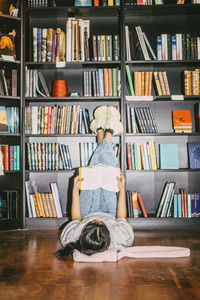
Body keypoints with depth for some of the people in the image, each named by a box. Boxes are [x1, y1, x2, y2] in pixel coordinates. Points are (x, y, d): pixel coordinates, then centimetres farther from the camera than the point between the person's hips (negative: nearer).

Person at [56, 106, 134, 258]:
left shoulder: (71, 238, -44)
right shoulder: (121, 238, -46)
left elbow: (76, 219, -19)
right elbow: (121, 217, -22)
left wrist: (75, 190, -18)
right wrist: (122, 189, -21)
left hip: (87, 215, 1)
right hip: (110, 215, 0)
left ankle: (100, 132, 29)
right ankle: (109, 133, 28)